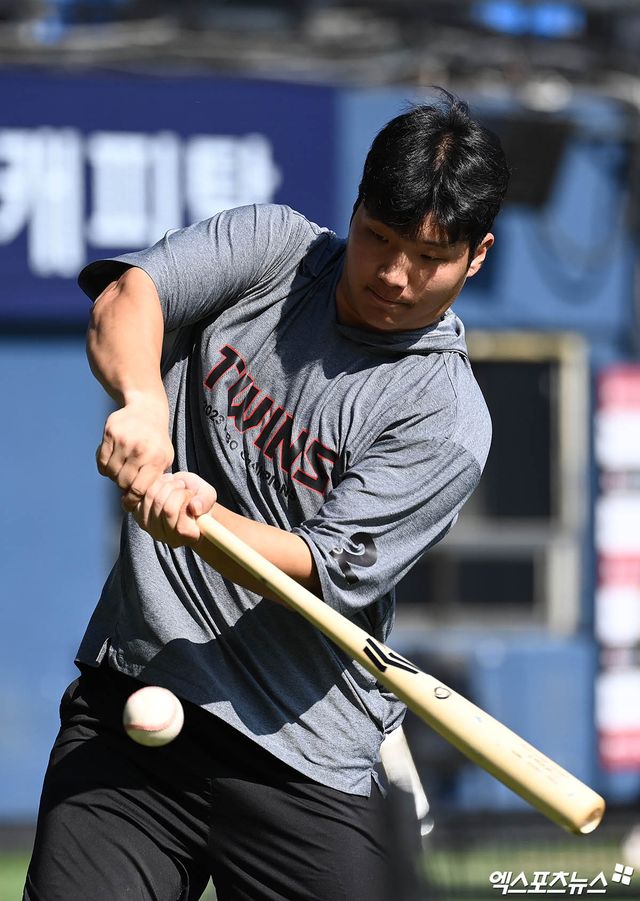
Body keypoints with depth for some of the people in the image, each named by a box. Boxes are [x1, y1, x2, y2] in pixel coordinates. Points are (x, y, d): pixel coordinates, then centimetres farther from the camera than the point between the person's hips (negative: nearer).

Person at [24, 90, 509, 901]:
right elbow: (126, 295, -10)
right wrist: (141, 400, -31)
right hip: (127, 710, 2)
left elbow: (324, 573, -14)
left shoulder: (448, 419, -6)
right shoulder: (271, 249, 6)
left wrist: (202, 521, -32)